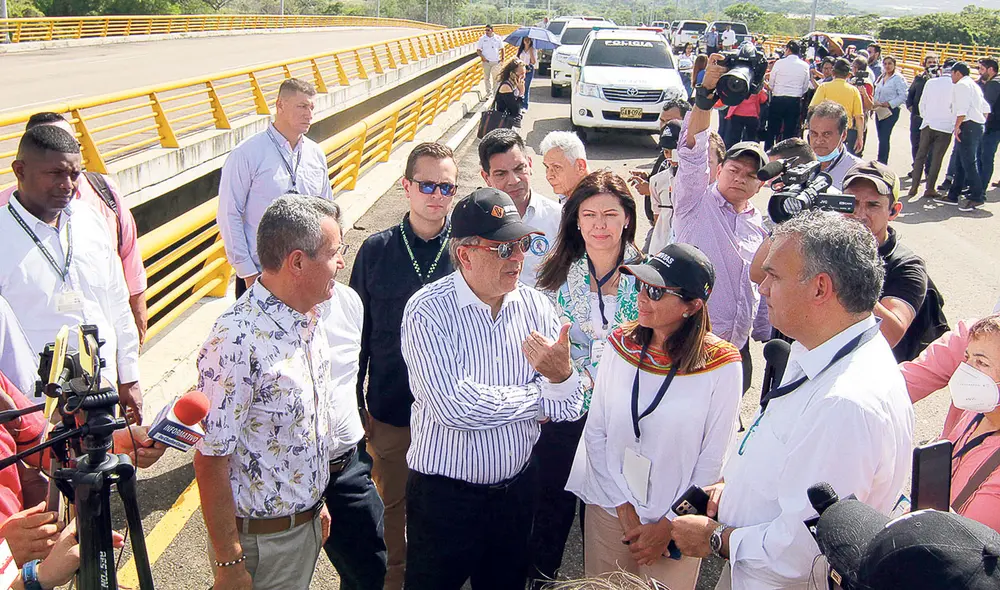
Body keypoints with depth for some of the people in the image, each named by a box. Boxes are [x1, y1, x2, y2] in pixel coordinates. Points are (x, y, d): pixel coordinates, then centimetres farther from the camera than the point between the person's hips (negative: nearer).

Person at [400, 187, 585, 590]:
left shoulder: (535, 306, -2)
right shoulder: (430, 310, -16)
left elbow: (569, 408, -3)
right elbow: (455, 407, -28)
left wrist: (562, 375, -27)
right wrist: (542, 394, -14)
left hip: (518, 488, 5)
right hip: (445, 495, -4)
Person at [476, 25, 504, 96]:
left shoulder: (498, 38, 4)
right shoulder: (482, 39, 0)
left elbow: (502, 49, 13)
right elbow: (478, 50, 2)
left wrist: (502, 57, 2)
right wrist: (482, 57, -14)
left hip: (496, 61, 1)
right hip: (486, 61, -1)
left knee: (496, 77, 4)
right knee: (487, 77, 1)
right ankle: (489, 92, 8)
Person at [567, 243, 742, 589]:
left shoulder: (721, 367, -15)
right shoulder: (620, 346, -5)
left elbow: (712, 462, -9)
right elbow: (595, 432, -3)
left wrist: (668, 526, -8)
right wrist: (624, 507, -7)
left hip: (675, 524, -3)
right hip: (608, 511, 3)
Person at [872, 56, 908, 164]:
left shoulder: (898, 78, -10)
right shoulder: (881, 77, 13)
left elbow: (903, 96, -14)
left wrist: (888, 104, -17)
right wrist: (874, 103, 6)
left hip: (891, 112, -7)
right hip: (879, 111, 7)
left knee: (884, 138, -9)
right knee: (881, 138, 10)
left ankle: (882, 162, -4)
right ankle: (881, 163, 17)